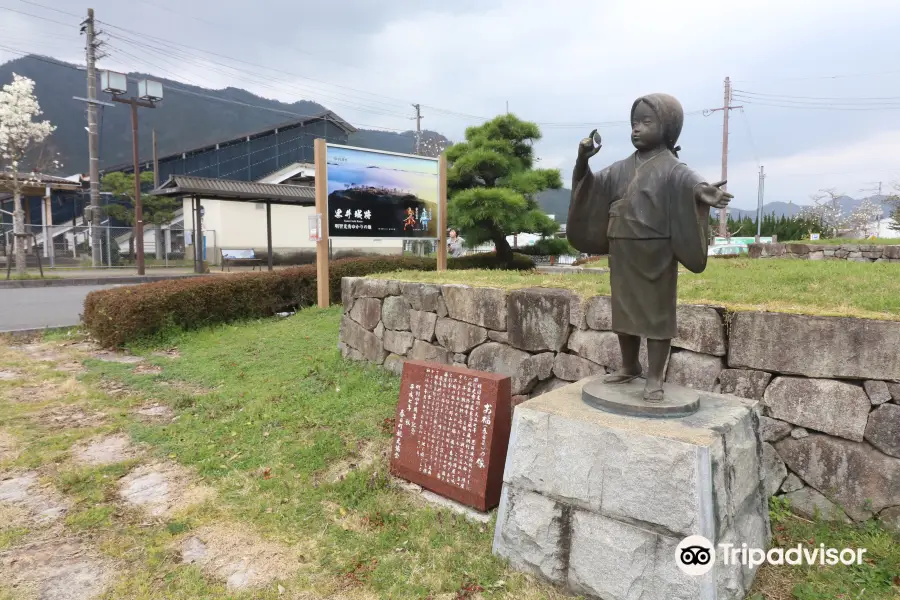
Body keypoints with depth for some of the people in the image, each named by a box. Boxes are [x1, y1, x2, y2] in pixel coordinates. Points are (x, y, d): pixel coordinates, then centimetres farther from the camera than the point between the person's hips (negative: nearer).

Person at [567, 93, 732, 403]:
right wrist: (582, 161, -9)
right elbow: (592, 184, 10)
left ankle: (655, 377, 10)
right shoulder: (622, 168, 11)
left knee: (657, 312, 1)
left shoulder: (671, 167, -7)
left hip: (655, 253, -6)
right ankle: (629, 366, 30)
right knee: (624, 310, 14)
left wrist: (701, 190, -49)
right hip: (622, 252, 6)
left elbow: (688, 180, -26)